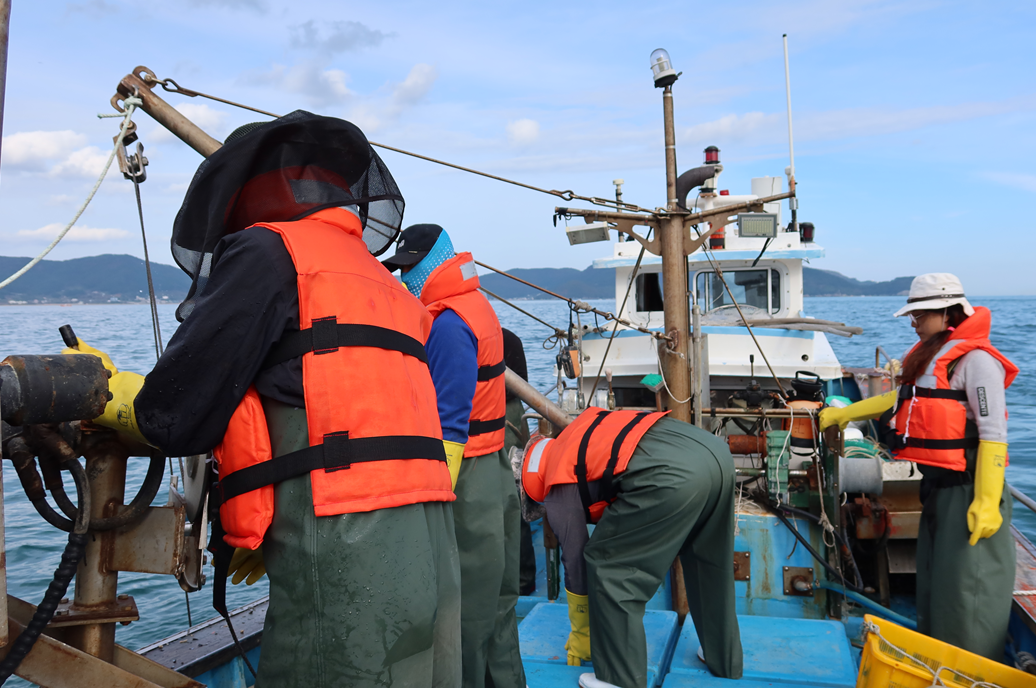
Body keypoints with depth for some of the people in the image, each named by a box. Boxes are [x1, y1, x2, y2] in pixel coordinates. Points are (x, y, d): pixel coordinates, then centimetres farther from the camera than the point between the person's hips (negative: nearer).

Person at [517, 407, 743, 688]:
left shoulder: (561, 487, 14)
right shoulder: (578, 432, 33)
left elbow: (575, 563, 21)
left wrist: (580, 639, 34)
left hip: (673, 476, -9)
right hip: (714, 447, 9)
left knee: (606, 566, 10)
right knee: (708, 563, 29)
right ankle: (725, 660, 46)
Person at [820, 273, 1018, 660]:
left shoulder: (975, 359, -14)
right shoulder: (930, 355, 13)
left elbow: (993, 435, -18)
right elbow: (902, 399, 27)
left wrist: (987, 503, -23)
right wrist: (843, 414, 29)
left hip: (967, 489, -9)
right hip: (936, 484, 9)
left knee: (966, 589, -5)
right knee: (933, 585, 15)